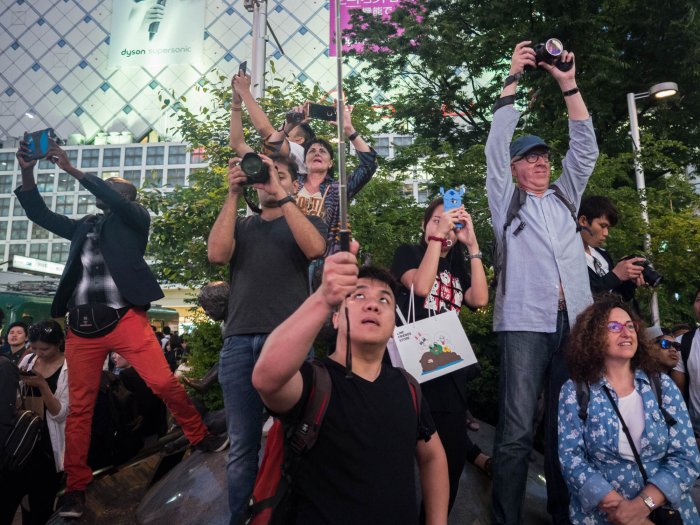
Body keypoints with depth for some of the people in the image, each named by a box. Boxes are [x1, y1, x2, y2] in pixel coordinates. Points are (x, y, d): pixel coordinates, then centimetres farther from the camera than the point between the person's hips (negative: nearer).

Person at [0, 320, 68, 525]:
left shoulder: (69, 368, -12)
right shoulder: (27, 360, 5)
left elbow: (60, 414, -16)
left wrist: (42, 385, -27)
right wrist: (17, 380, -6)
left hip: (48, 447, -5)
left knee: (39, 508, 8)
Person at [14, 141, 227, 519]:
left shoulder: (136, 218, 11)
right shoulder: (84, 226, 24)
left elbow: (116, 202, -9)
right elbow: (40, 214, 19)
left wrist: (71, 169, -9)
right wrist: (27, 172, 7)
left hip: (125, 319, -4)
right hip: (81, 326, 4)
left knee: (165, 383, -12)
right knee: (80, 406, 4)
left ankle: (200, 437, 9)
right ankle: (75, 487, 13)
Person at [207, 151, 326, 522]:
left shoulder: (306, 220, 14)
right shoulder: (241, 226, 21)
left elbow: (314, 248, -9)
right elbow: (217, 254, -1)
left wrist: (281, 196, -10)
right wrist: (234, 193, 0)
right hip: (238, 341, 2)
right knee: (242, 445, 3)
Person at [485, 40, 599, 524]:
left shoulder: (565, 198, 22)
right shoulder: (505, 200, 12)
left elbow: (585, 149, 15)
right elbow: (497, 145, 2)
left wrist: (568, 84, 9)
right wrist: (513, 80, 1)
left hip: (573, 323, 4)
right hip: (525, 322, -4)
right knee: (517, 430, -7)